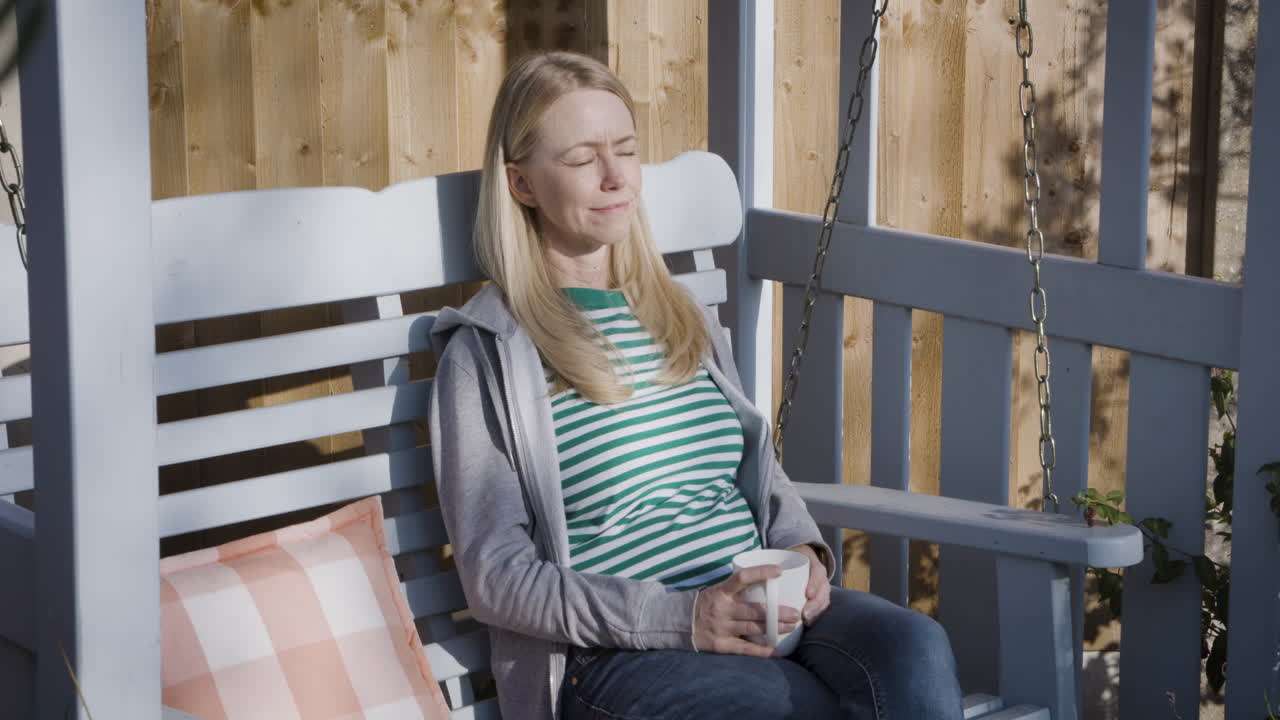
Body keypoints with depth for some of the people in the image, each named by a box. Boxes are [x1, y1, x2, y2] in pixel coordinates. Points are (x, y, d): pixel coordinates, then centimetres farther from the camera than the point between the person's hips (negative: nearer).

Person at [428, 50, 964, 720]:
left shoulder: (685, 318, 20)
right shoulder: (485, 354, 0)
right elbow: (497, 577, -6)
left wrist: (803, 552, 2)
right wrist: (681, 616, -17)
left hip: (759, 610, 6)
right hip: (606, 655, -6)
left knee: (915, 647, -26)